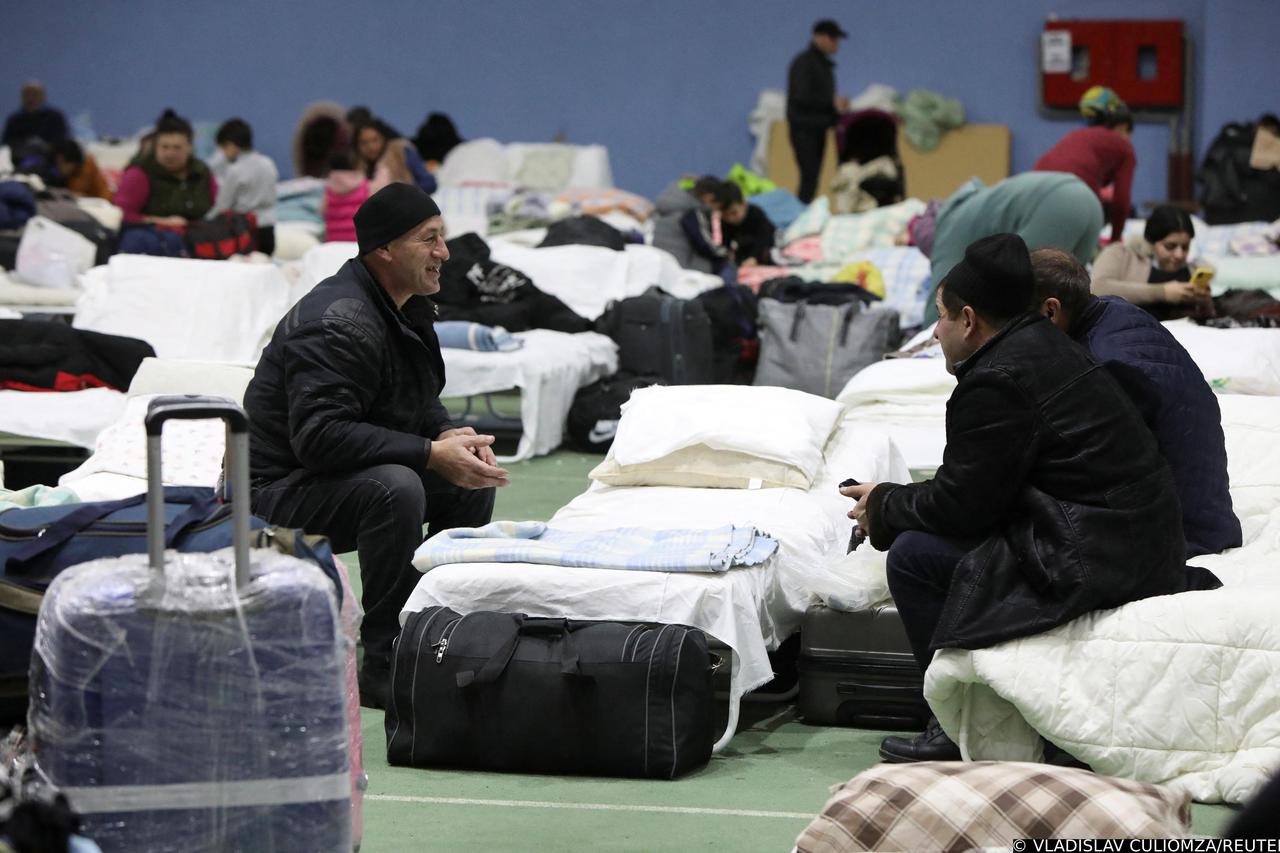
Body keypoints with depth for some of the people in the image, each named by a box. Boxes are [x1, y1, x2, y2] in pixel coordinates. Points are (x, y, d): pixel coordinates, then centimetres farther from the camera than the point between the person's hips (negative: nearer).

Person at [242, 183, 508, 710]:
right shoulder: (338, 322, -24)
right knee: (394, 488, -35)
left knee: (474, 482, 6)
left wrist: (451, 436, -4)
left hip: (346, 479, 10)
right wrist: (431, 454, -32)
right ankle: (384, 669, -28)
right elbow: (319, 435, -33)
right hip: (279, 493, -10)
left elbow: (420, 405, 20)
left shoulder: (406, 309, 8)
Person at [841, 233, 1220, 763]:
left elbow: (960, 504, -13)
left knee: (913, 556, -7)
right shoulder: (1045, 348, 16)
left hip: (1094, 560, -11)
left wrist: (884, 508, 4)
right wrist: (895, 502, 19)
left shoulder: (997, 382, -16)